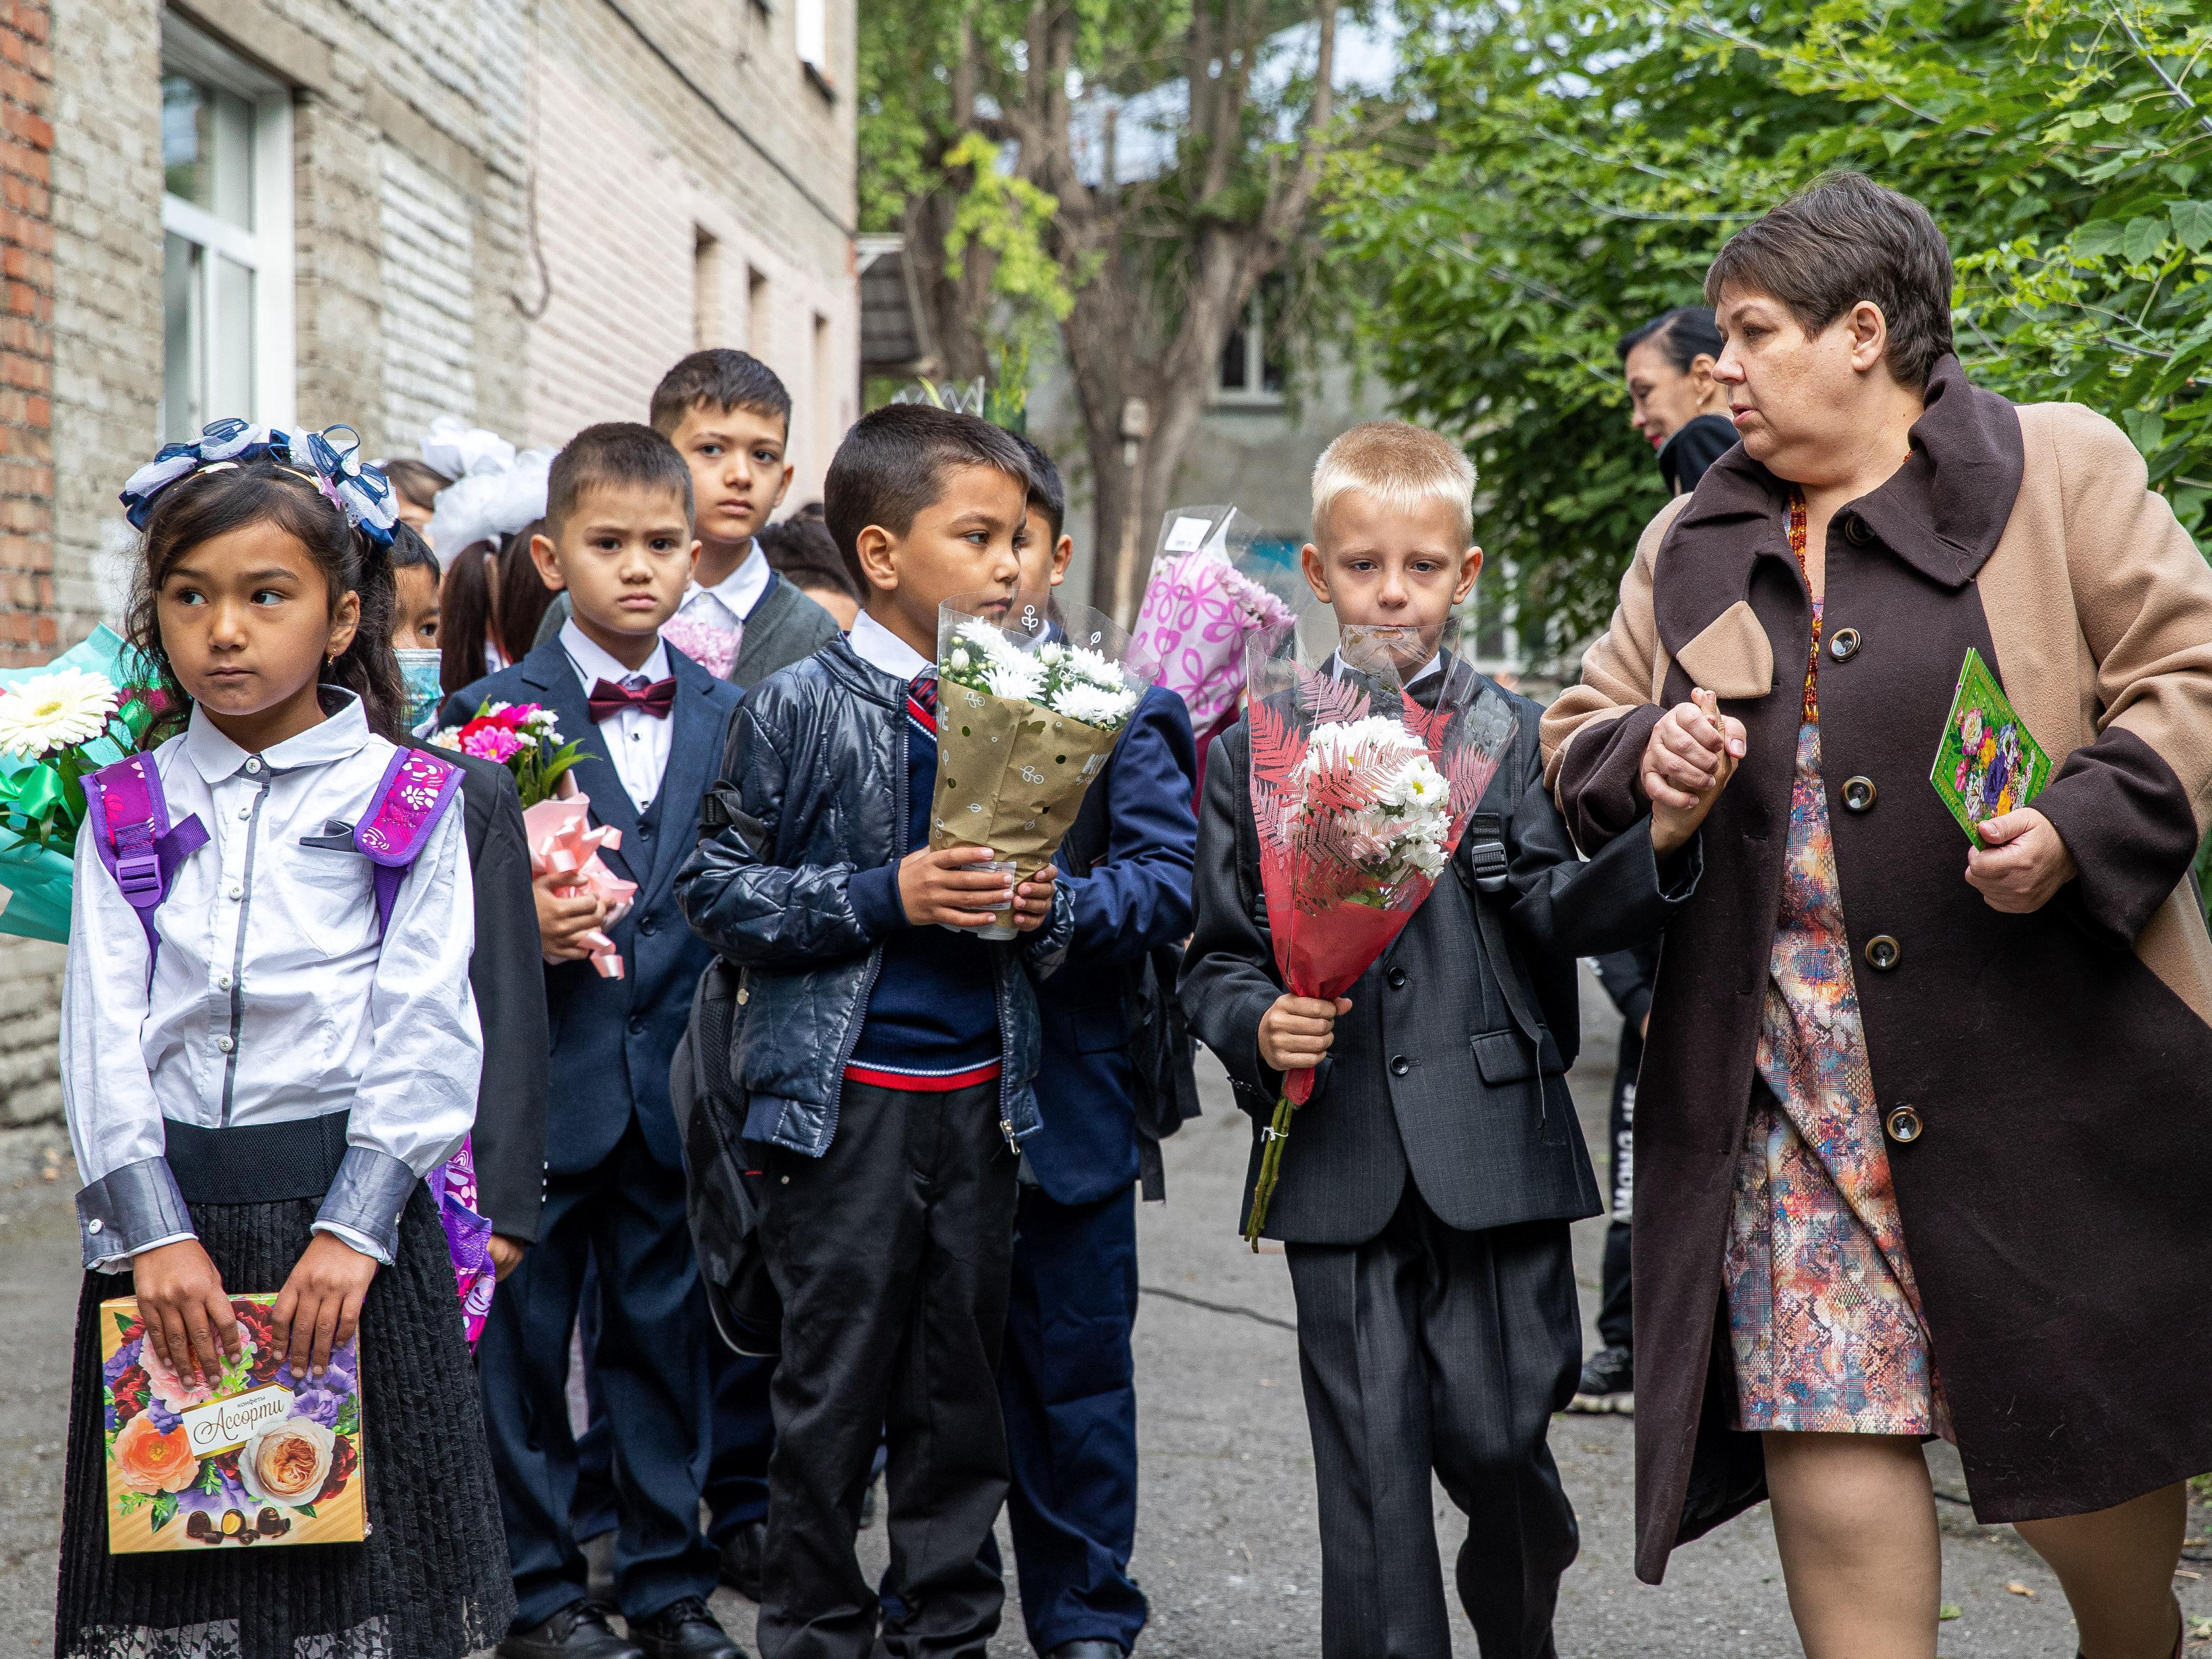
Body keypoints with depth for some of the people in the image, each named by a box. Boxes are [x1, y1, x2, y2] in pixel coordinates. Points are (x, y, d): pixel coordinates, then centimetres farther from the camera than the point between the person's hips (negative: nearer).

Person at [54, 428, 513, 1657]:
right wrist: (153, 1231, -10)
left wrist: (353, 1229, -15)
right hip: (165, 1205, 2)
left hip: (352, 1198, -2)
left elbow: (427, 1036, -6)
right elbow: (104, 1035, 1)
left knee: (358, 1553, 5)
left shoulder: (407, 799, 0)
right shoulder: (129, 808, 7)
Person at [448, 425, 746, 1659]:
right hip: (541, 1082, -3)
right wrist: (521, 925, -24)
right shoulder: (492, 714, -4)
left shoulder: (727, 714, 7)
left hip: (673, 1083, 3)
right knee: (524, 1336, 6)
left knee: (668, 1329, 11)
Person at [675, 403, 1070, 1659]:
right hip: (847, 1099, -5)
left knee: (962, 1380, 12)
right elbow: (718, 891, -8)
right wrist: (884, 897, -18)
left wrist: (1044, 909, -5)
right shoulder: (799, 709, -6)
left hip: (981, 1095, 5)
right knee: (834, 1381, 3)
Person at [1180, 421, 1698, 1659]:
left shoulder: (1519, 735, 5)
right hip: (1339, 1157, 1)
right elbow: (1217, 958, 9)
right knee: (1372, 1465, 4)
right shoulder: (1254, 755, 7)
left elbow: (1554, 912, -8)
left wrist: (1659, 849, -28)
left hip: (1496, 1147, -1)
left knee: (1495, 1436, 4)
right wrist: (1258, 1027, -12)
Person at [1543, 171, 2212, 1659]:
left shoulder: (2057, 470, 2)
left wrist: (2084, 824, -18)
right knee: (1824, 1420, -3)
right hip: (1787, 1063, 3)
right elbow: (1577, 748, 19)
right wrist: (1644, 757, -4)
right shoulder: (1693, 544, 15)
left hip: (2037, 1044, -3)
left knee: (2083, 1430, 5)